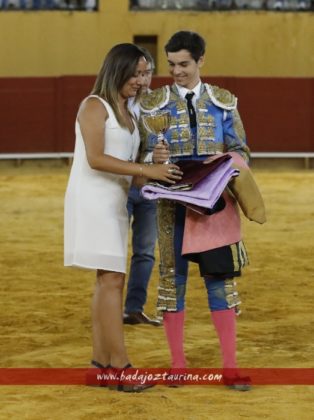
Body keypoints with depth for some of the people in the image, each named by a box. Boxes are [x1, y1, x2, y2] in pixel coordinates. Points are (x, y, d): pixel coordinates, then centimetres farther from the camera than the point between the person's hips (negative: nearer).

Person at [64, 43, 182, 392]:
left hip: (116, 202, 9)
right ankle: (120, 367, -14)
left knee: (108, 281, 7)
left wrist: (154, 174, 0)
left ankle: (101, 362, 10)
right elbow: (95, 159, -18)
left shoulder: (126, 113, 18)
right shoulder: (95, 105, -8)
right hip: (93, 199, -9)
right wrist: (144, 170, -21)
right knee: (112, 279, -12)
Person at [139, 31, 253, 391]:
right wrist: (155, 157, -20)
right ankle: (177, 364, 11)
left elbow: (242, 152, 8)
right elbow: (143, 156, 2)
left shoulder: (224, 103, 6)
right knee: (173, 278, 3)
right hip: (173, 202, 0)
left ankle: (230, 367, 3)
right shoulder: (154, 104, 4)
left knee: (220, 278, -1)